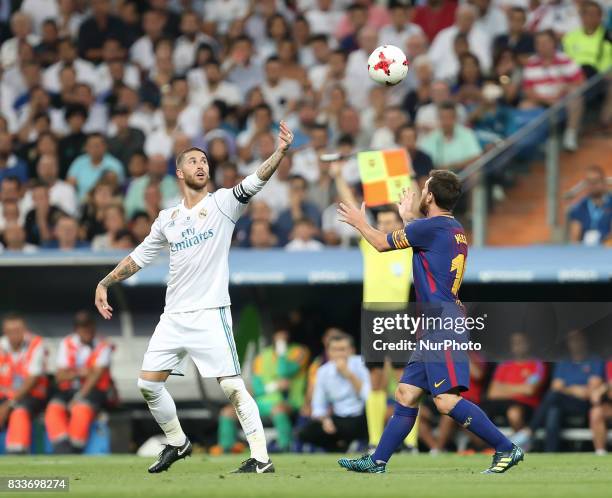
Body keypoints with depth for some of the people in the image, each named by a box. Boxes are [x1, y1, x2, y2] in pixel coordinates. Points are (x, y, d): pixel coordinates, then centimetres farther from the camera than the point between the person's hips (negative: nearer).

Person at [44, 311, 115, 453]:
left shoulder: (103, 346, -2)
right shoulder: (67, 344, 8)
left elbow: (97, 375, -13)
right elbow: (60, 376, 3)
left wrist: (79, 398, -22)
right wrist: (78, 373, -19)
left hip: (95, 390, -4)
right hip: (69, 390, 4)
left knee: (82, 408, -36)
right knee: (54, 408, -27)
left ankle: (74, 450, -34)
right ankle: (63, 449, -37)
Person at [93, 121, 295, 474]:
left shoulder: (222, 203, -2)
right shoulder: (168, 218, 12)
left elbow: (254, 182, -18)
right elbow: (139, 257, 22)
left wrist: (280, 152, -33)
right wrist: (104, 283, 17)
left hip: (210, 313, -6)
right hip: (174, 316, 6)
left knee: (232, 386, -12)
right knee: (148, 383, 6)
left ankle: (262, 458, -10)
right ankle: (177, 442, 26)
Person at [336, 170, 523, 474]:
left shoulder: (430, 227, -10)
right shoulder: (455, 230, 16)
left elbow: (382, 244, 3)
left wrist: (359, 222, 21)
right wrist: (408, 218, 51)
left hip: (442, 323, -10)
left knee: (446, 401, -16)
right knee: (406, 394, 11)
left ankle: (506, 449, -15)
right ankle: (377, 462, 14)